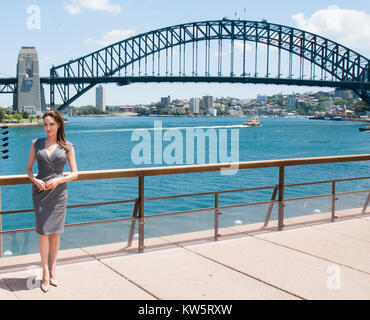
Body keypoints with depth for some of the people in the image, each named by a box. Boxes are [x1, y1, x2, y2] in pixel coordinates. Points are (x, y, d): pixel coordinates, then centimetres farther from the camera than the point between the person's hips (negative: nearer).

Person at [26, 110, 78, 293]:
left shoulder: (67, 146, 2)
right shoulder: (36, 144, 5)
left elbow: (75, 174, 2)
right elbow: (28, 169, 10)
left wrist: (59, 180, -14)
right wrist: (35, 180, -10)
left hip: (59, 192, 0)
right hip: (40, 191, 0)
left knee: (55, 232, 6)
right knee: (43, 232, -4)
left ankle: (53, 269, 21)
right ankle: (45, 272, 5)